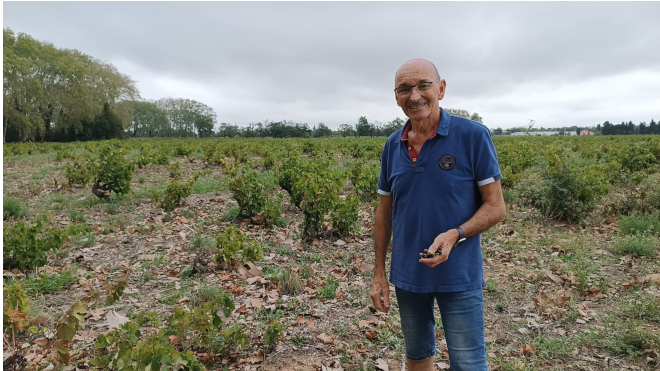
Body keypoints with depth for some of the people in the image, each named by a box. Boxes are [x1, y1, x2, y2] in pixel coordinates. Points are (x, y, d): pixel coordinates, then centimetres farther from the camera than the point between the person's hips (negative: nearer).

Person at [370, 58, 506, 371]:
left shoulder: (473, 136, -12)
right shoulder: (392, 145, 1)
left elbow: (496, 206, -10)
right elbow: (384, 212, 7)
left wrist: (455, 234, -27)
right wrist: (379, 273, 6)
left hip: (459, 276, -4)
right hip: (407, 275, 4)